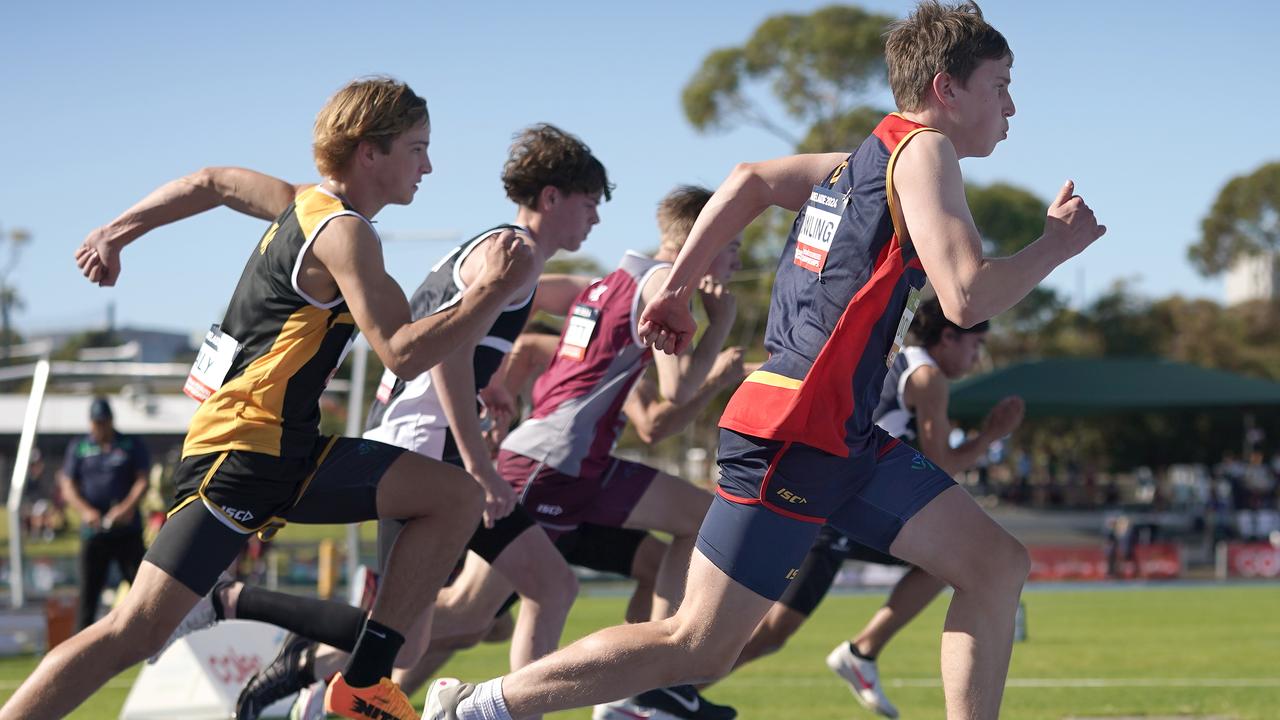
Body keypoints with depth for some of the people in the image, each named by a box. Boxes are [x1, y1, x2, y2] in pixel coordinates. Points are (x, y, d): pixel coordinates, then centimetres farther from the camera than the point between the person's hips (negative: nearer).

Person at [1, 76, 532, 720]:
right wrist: (492, 292, -15)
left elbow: (208, 183, 28)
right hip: (244, 454, -10)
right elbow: (403, 353, -22)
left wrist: (117, 232, 36)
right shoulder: (344, 233, -13)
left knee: (456, 496, 4)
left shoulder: (306, 205, 15)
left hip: (288, 453, 10)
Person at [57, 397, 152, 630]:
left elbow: (143, 480, 1)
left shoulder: (132, 445, 9)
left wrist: (128, 507, -16)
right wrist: (85, 510, -12)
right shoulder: (78, 447, 11)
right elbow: (67, 485, 5)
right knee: (88, 591, 1)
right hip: (93, 531, 1)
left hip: (128, 530, -1)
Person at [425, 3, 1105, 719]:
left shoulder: (866, 159, 17)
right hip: (796, 428, -10)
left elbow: (750, 178, 25)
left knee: (997, 566, 5)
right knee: (698, 648, -6)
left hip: (846, 436, 10)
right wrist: (1058, 243, -5)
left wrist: (678, 287, 26)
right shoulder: (924, 151, -9)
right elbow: (967, 298, -20)